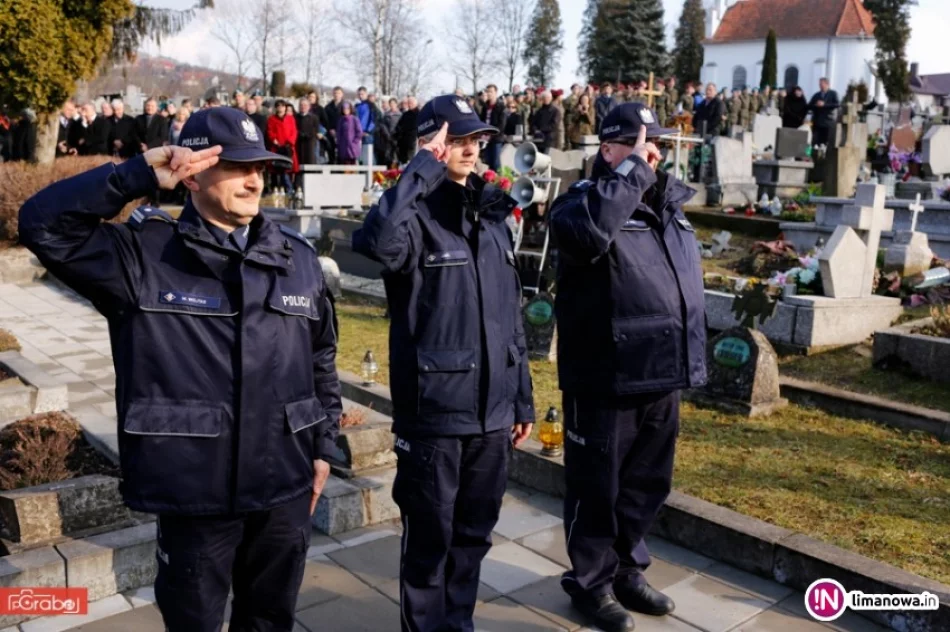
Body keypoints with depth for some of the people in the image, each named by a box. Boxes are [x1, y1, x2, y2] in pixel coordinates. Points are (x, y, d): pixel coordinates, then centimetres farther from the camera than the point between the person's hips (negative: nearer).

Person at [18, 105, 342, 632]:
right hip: (194, 490, -3)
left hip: (284, 488, 3)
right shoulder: (142, 255, -7)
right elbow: (42, 224, -15)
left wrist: (323, 446, 11)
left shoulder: (297, 258, 3)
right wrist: (138, 176, -19)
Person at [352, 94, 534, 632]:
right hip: (435, 411, -6)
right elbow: (376, 242, -37)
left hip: (492, 411, 6)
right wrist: (424, 167, -27)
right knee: (430, 538, 10)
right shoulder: (417, 215, -11)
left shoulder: (493, 215, 9)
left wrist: (522, 400, 15)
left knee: (474, 534, 20)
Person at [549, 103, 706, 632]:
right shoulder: (585, 198, -10)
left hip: (662, 377, 7)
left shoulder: (670, 206, 12)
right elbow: (586, 231, -37)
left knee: (647, 485, 20)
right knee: (598, 488, 8)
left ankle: (627, 570, 40)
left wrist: (689, 361, 20)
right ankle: (591, 581, 28)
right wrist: (632, 169, -26)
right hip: (607, 379, -7)